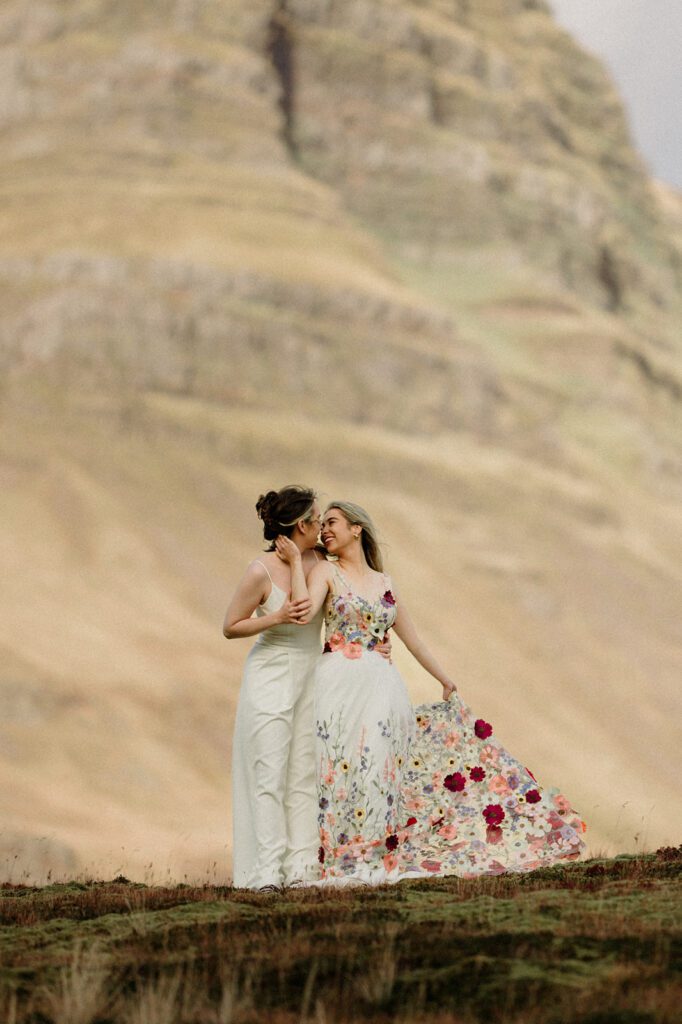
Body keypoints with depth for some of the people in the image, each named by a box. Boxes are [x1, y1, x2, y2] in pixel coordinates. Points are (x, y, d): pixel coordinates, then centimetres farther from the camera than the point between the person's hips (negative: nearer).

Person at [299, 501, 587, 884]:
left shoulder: (384, 583, 20)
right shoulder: (326, 572, 8)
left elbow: (413, 639, 28)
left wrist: (446, 680, 31)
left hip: (382, 690, 4)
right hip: (339, 687, -4)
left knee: (378, 771, -2)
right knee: (336, 770, -12)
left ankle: (374, 860, 1)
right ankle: (334, 861, -13)